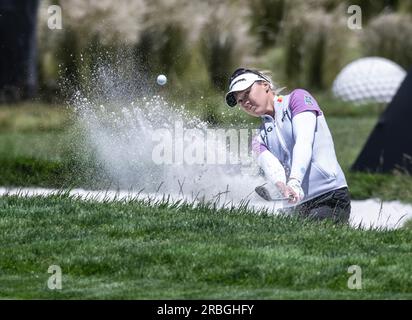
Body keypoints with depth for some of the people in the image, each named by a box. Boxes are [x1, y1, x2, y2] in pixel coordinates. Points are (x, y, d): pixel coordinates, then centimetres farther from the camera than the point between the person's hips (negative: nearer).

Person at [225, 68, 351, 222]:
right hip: (299, 207, 5)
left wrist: (294, 182, -28)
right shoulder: (259, 140, 20)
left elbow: (304, 141, -10)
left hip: (331, 196, -5)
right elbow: (270, 164, -4)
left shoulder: (297, 98, 8)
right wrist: (281, 186, -30)